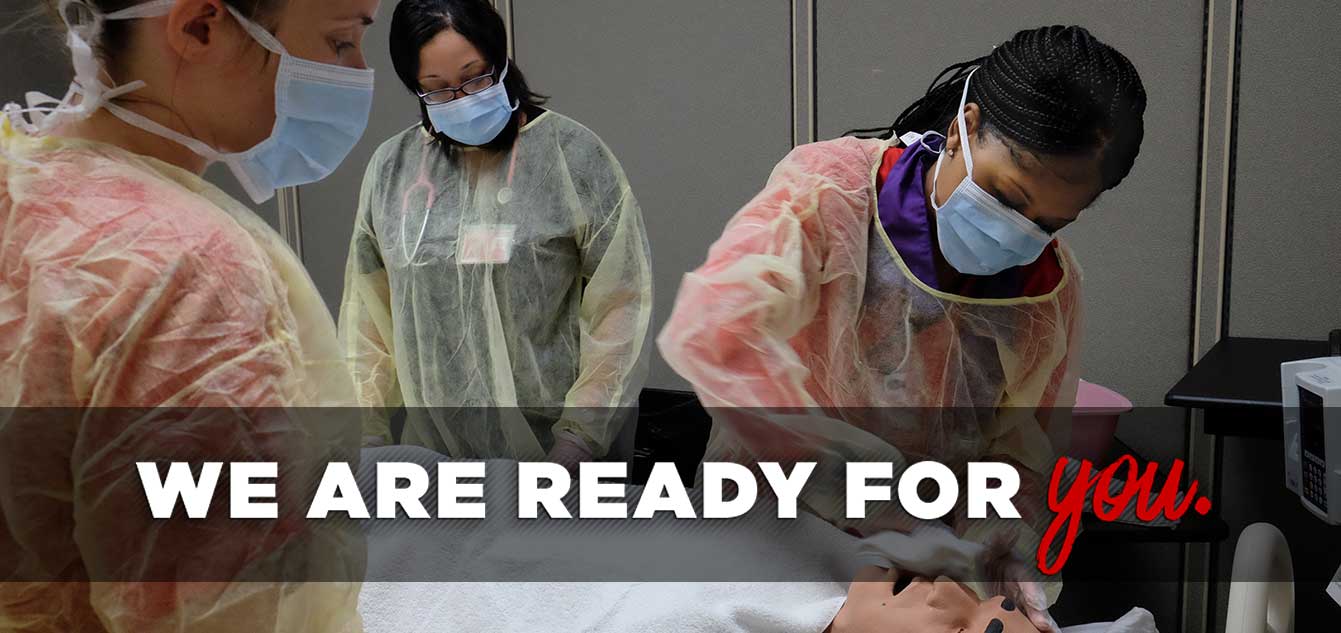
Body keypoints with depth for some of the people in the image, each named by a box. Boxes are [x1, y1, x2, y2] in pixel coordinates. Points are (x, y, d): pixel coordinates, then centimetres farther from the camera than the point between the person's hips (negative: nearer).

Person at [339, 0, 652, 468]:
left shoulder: (573, 155, -7)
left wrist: (578, 440, -12)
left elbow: (619, 309, -9)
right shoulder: (390, 169, 4)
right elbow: (367, 315, 10)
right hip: (430, 452, 3)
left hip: (549, 448, -3)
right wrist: (367, 433, 6)